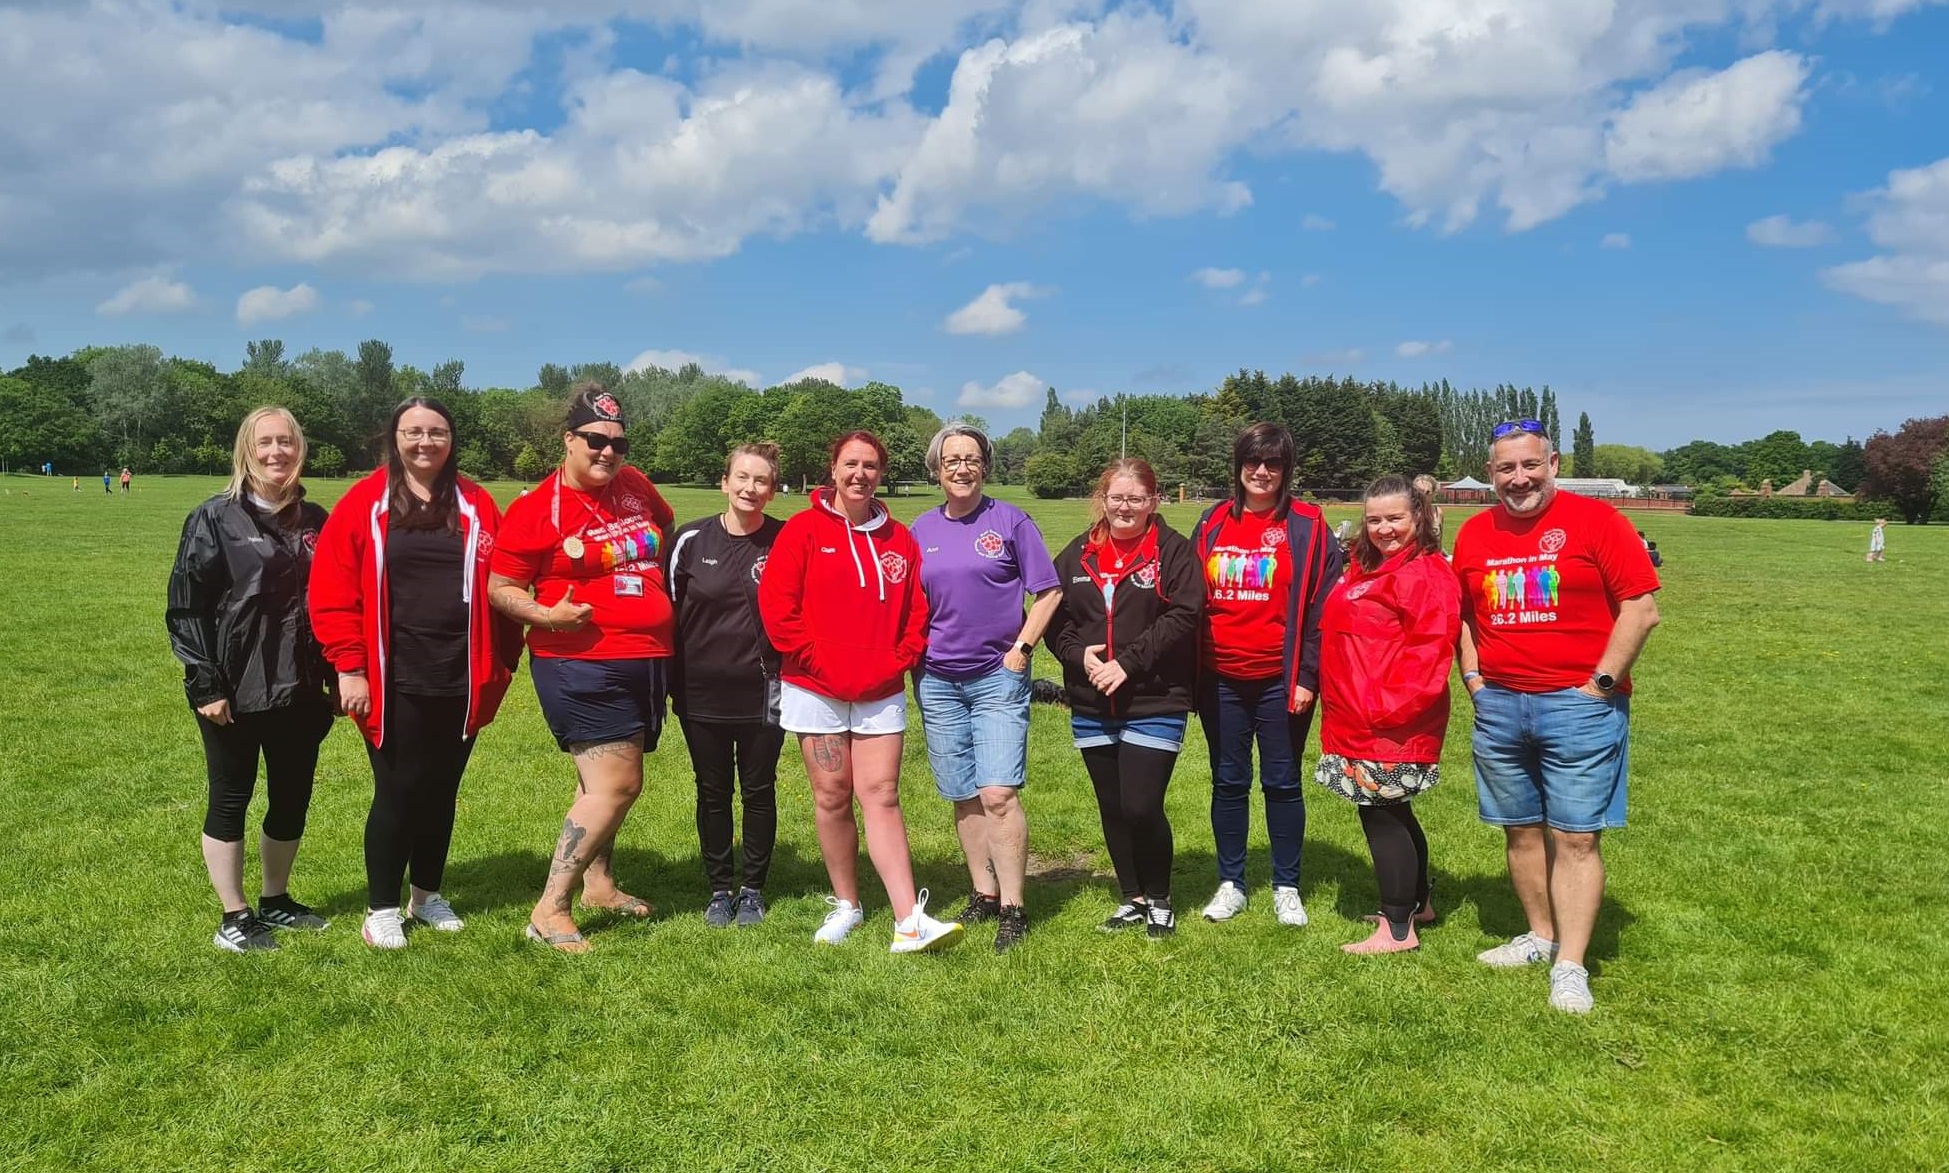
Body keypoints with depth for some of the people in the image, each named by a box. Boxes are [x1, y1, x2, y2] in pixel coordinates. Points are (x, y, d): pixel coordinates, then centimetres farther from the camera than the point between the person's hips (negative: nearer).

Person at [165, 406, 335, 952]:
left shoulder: (314, 521, 9)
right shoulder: (214, 519, -5)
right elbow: (186, 606, -8)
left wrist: (335, 676, 11)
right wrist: (204, 684, -13)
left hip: (299, 691, 5)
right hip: (233, 693, -4)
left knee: (293, 799, 12)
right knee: (230, 800, 7)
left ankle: (275, 900, 30)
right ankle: (234, 917, 18)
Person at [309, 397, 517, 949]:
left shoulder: (476, 505, 6)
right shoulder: (364, 503, -2)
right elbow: (333, 592, -5)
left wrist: (502, 662, 4)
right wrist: (349, 667, -10)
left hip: (460, 680, 3)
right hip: (393, 683, -3)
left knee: (442, 790, 13)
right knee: (398, 791, 2)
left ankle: (427, 894, 31)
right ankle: (381, 909, 18)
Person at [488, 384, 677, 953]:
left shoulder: (636, 487, 8)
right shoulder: (536, 509, -9)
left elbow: (666, 531, 28)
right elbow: (500, 589, -6)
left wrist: (666, 597, 17)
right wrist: (546, 615, -24)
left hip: (646, 661, 7)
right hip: (581, 666, -7)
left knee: (614, 780, 18)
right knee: (614, 786, -12)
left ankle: (599, 884, 36)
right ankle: (548, 911, -3)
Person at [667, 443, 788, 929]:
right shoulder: (691, 539, -2)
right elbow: (669, 609, 6)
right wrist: (672, 682, 6)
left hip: (762, 693, -1)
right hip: (702, 693, 1)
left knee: (759, 791, 9)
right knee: (713, 793, 12)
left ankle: (753, 889, 24)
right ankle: (719, 889, 25)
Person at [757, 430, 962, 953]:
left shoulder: (899, 539, 8)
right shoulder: (804, 529, -2)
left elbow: (918, 610, 10)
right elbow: (776, 605, -7)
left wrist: (898, 660, -3)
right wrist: (817, 662, -10)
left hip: (881, 693, 2)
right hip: (816, 690, -2)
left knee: (881, 797, -2)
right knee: (832, 798, 6)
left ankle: (909, 921, -7)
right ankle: (845, 905, 21)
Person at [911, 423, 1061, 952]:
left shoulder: (1010, 521, -2)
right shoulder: (921, 529, 9)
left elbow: (1049, 592, -2)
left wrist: (1021, 648, -8)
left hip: (998, 677, -4)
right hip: (936, 680, 4)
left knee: (998, 793, -12)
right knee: (963, 797, 9)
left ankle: (1012, 908, -4)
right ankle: (984, 893, 22)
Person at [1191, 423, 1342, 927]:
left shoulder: (1306, 526, -3)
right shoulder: (1212, 523, 8)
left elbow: (1323, 606, -5)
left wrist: (1307, 675, -10)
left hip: (1280, 679, -3)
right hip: (1220, 680, 3)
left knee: (1282, 782, 7)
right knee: (1228, 783, 11)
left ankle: (1287, 887, 20)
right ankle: (1230, 884, 23)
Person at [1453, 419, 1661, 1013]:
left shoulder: (1594, 520, -7)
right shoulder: (1474, 533, 7)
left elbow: (1642, 608, -9)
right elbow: (1463, 614, 19)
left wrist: (1601, 682, -12)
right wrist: (1473, 677, 7)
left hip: (1579, 704, -5)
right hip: (1498, 705, 5)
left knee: (1575, 837, -3)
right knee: (1521, 830, 13)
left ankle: (1569, 966, 3)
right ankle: (1541, 936, 28)